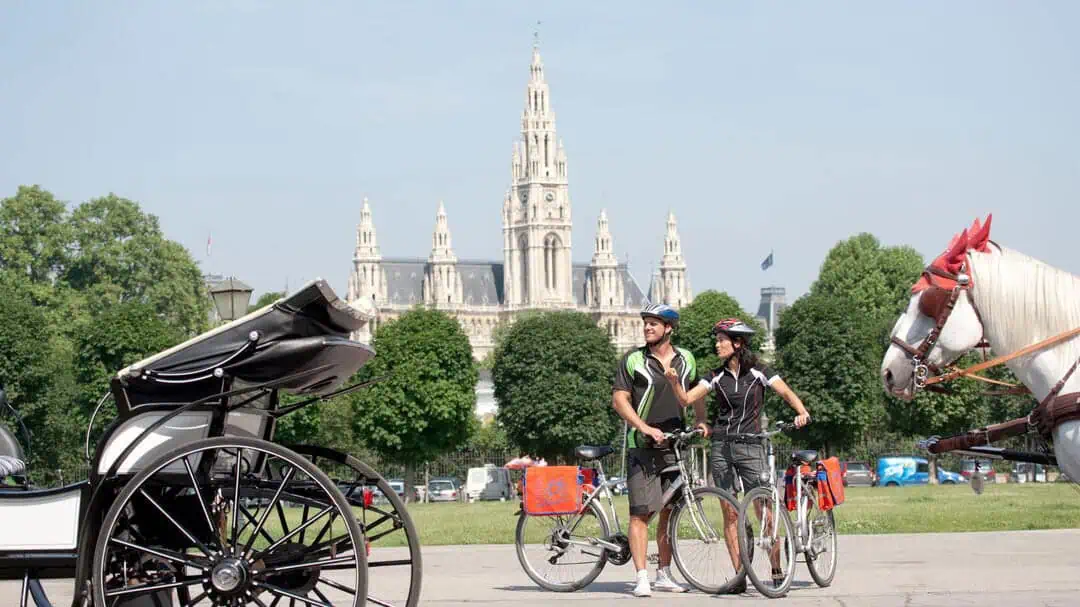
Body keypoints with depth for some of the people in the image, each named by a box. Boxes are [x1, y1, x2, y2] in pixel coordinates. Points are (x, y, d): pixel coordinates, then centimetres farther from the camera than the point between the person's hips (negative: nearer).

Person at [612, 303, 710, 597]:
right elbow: (619, 399, -7)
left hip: (674, 444, 4)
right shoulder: (632, 360, -3)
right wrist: (645, 428, -18)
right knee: (641, 512, -8)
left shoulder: (686, 359, 9)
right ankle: (641, 578, -8)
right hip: (642, 446, -4)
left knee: (670, 511, 8)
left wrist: (702, 420, 6)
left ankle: (664, 575, 17)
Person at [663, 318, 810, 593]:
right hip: (721, 447, 3)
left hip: (750, 446, -3)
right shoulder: (716, 376, 9)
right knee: (730, 513, 1)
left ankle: (777, 570, 1)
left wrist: (801, 412, -27)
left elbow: (786, 392, -8)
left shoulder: (758, 371, 1)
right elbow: (686, 398, 2)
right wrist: (674, 382, -17)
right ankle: (740, 576, 5)